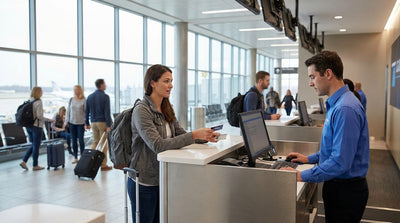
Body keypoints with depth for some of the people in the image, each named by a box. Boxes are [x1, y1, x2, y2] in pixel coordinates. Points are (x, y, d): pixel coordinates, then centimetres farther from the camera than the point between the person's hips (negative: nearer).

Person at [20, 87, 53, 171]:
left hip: (28, 126, 7)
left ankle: (24, 161, 13)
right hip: (37, 126, -7)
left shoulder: (28, 101, 8)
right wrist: (48, 120, -8)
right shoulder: (38, 102, -13)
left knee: (34, 145, 19)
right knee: (36, 146, 4)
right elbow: (39, 116, -19)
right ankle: (35, 165, 13)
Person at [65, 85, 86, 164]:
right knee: (74, 140, 7)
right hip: (72, 123, 4)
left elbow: (86, 112, -4)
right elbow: (68, 111, 11)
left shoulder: (83, 100, -5)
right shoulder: (71, 100, 6)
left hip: (80, 123, -4)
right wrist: (67, 121, 7)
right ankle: (75, 158, 14)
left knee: (81, 140, 0)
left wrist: (86, 123, -9)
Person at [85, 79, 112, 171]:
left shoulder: (90, 97, 9)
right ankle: (103, 164, 3)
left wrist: (87, 123, 17)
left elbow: (86, 111, 11)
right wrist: (109, 125, -14)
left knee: (95, 142, 15)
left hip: (94, 122, 6)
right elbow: (107, 112, -15)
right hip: (103, 122, -6)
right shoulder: (105, 97, -9)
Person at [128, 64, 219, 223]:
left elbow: (180, 134, 8)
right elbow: (158, 145, -27)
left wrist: (205, 136, -10)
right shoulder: (141, 110, -18)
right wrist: (194, 135, -30)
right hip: (144, 183, -7)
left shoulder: (166, 110, 8)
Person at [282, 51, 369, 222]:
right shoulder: (336, 104, 10)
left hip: (346, 190, -9)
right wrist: (309, 159, 14)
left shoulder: (345, 109, -24)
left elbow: (340, 162, -28)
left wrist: (301, 176, -24)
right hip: (337, 185, 9)